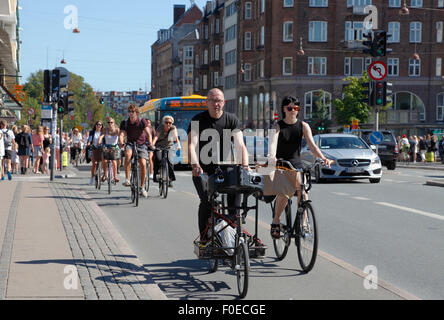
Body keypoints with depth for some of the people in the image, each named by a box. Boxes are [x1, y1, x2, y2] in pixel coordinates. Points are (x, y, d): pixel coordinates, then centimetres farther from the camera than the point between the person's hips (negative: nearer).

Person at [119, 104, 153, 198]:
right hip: (130, 144, 1)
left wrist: (150, 142, -36)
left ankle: (142, 187, 0)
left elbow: (148, 133, -18)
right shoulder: (125, 123, -3)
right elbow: (122, 134, -14)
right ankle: (127, 179, -33)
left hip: (141, 144, 0)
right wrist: (121, 142, -37)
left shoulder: (142, 121, -8)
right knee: (128, 154, -34)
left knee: (143, 164, -17)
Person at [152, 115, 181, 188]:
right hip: (158, 146, -1)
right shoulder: (160, 128, -15)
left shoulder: (173, 128, -10)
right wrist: (152, 144, -47)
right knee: (158, 159, -27)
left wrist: (178, 145, -40)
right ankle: (155, 175, -11)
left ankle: (171, 179, -5)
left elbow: (176, 138, -21)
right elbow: (156, 136, -30)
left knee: (170, 161, -19)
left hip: (168, 147, 1)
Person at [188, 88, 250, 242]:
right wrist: (195, 165, -36)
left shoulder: (232, 120, -1)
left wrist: (244, 166, -29)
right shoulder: (198, 120, -6)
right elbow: (192, 145, -18)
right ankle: (204, 239, -10)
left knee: (235, 188, -25)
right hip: (202, 169, -2)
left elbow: (240, 145, -11)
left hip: (224, 167, 2)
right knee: (207, 201, -22)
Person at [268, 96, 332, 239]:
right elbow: (273, 143, -19)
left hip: (296, 164, 2)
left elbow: (312, 145, -7)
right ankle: (276, 221, -9)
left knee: (302, 187, -25)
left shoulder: (303, 126, 4)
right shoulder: (278, 126, -2)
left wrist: (323, 158, -26)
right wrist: (272, 158, -41)